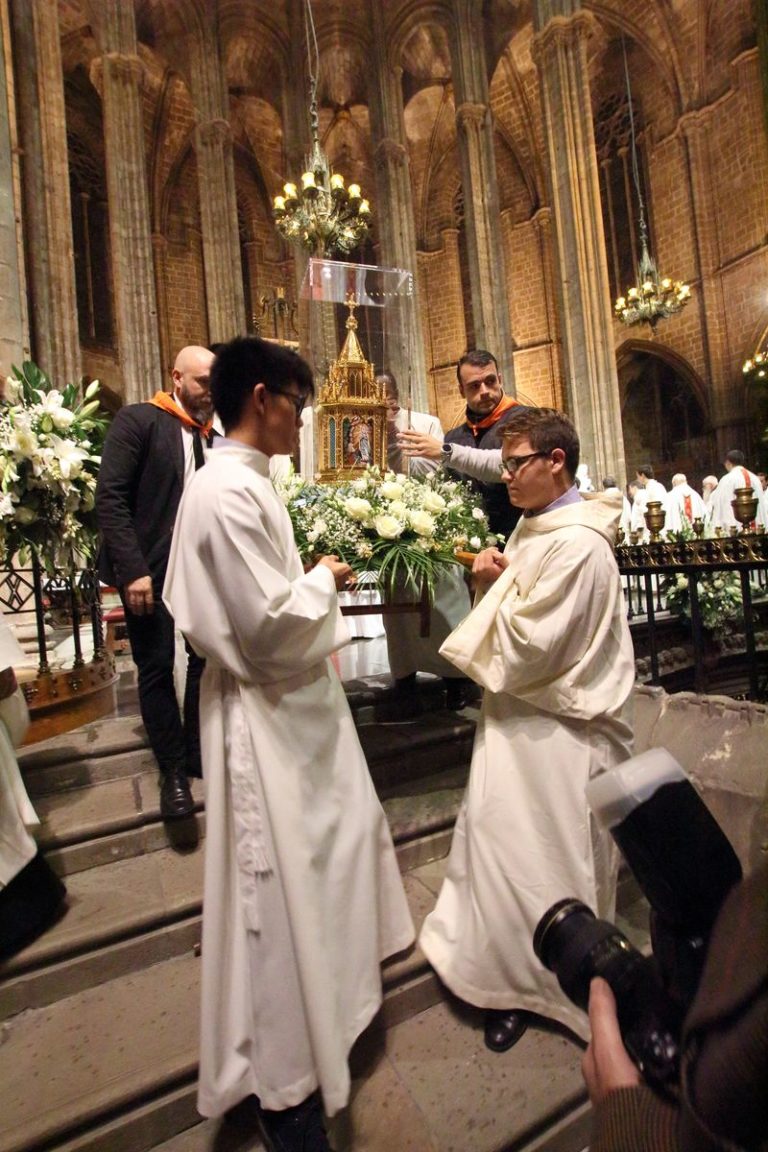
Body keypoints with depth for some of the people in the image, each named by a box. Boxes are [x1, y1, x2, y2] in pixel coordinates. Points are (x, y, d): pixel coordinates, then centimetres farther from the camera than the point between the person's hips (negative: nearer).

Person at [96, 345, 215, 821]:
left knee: (207, 659, 9)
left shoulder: (209, 435, 11)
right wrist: (133, 569, -19)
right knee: (157, 668, 3)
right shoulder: (138, 420, -4)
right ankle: (173, 772, 19)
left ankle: (199, 754, 27)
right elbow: (109, 497, -12)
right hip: (150, 568, -5)